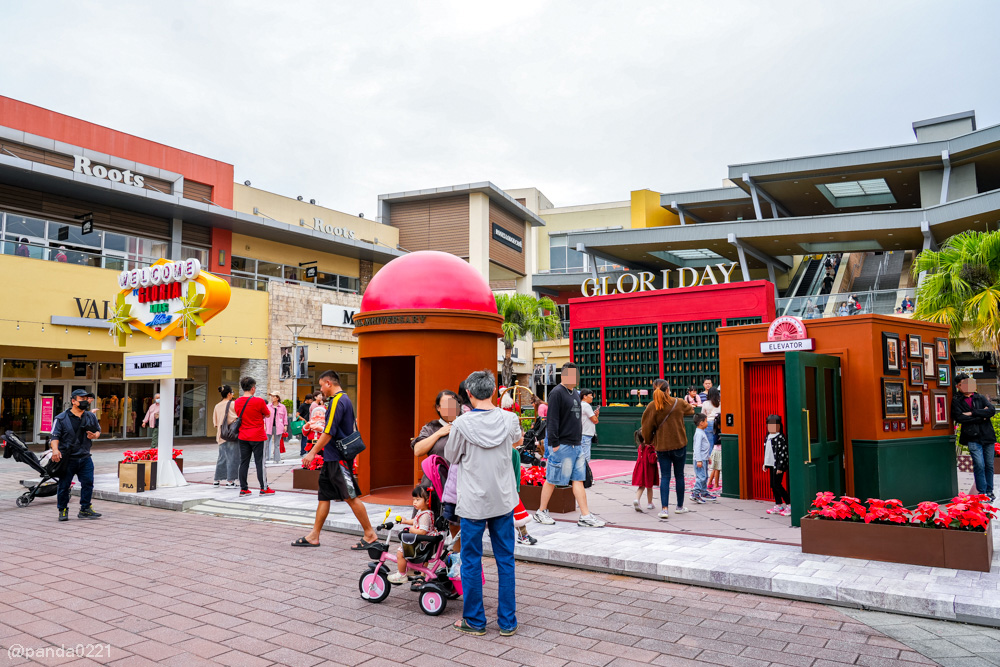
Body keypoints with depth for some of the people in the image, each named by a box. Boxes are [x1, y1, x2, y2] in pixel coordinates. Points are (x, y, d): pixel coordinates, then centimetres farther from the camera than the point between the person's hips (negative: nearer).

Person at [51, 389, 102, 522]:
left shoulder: (91, 417, 10)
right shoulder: (61, 418, -4)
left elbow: (98, 430, 22)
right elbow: (55, 436, -9)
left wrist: (94, 435, -2)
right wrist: (55, 449, -27)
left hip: (85, 458, 4)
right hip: (67, 459, -4)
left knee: (88, 483, 2)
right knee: (64, 485, 4)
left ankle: (85, 509, 14)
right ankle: (62, 510, 19)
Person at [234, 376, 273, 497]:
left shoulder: (237, 402, 2)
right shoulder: (259, 401, -14)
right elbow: (268, 415, -2)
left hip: (243, 437, 5)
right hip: (257, 437, -5)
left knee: (243, 463, 9)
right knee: (260, 463, 2)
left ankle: (243, 489, 13)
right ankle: (264, 489, 9)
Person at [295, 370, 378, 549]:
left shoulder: (338, 401, -15)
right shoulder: (344, 399, 16)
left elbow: (329, 432, -20)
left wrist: (313, 452, -16)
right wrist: (318, 428, 28)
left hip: (339, 459, -10)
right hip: (332, 458, 10)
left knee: (351, 497, -6)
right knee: (324, 496, 11)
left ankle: (370, 535, 1)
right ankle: (314, 536, 16)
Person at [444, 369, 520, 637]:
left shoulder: (462, 424, -14)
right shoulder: (509, 419, -6)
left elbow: (451, 457, 1)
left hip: (473, 503, -2)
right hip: (503, 501, 3)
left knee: (471, 561, 11)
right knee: (505, 560, 12)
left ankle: (475, 621, 21)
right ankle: (507, 622, 19)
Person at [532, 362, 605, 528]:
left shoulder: (575, 393, 16)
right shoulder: (557, 393, -11)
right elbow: (552, 420, -15)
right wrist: (554, 443, -18)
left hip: (576, 444, 8)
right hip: (562, 445, -8)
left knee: (578, 480, 6)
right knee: (552, 480, 2)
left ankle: (585, 516, 7)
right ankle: (541, 512, 16)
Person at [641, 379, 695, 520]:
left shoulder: (651, 407, -9)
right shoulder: (679, 403, -5)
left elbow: (647, 427, -7)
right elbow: (690, 409, 16)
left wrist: (648, 441, 11)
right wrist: (691, 405, 40)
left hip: (662, 446, 0)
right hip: (679, 444, 1)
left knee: (665, 477, 4)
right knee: (679, 475, 14)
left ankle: (664, 508, -8)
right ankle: (680, 506, 26)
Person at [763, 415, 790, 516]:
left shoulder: (780, 437, -14)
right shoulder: (768, 437, 11)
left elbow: (783, 452, -16)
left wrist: (780, 467, -18)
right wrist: (765, 464, 18)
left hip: (778, 465, -8)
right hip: (771, 465, 9)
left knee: (777, 485, -9)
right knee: (773, 485, 11)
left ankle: (789, 504, 1)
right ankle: (778, 505, 20)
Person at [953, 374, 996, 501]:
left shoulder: (980, 398, 12)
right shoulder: (956, 401, 4)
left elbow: (992, 410, -4)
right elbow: (960, 418, -8)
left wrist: (972, 413, -11)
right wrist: (981, 417, -6)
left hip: (987, 435, 3)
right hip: (973, 437, -3)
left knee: (989, 465, 7)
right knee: (979, 465, -9)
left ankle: (989, 491, 21)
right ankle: (982, 492, 0)